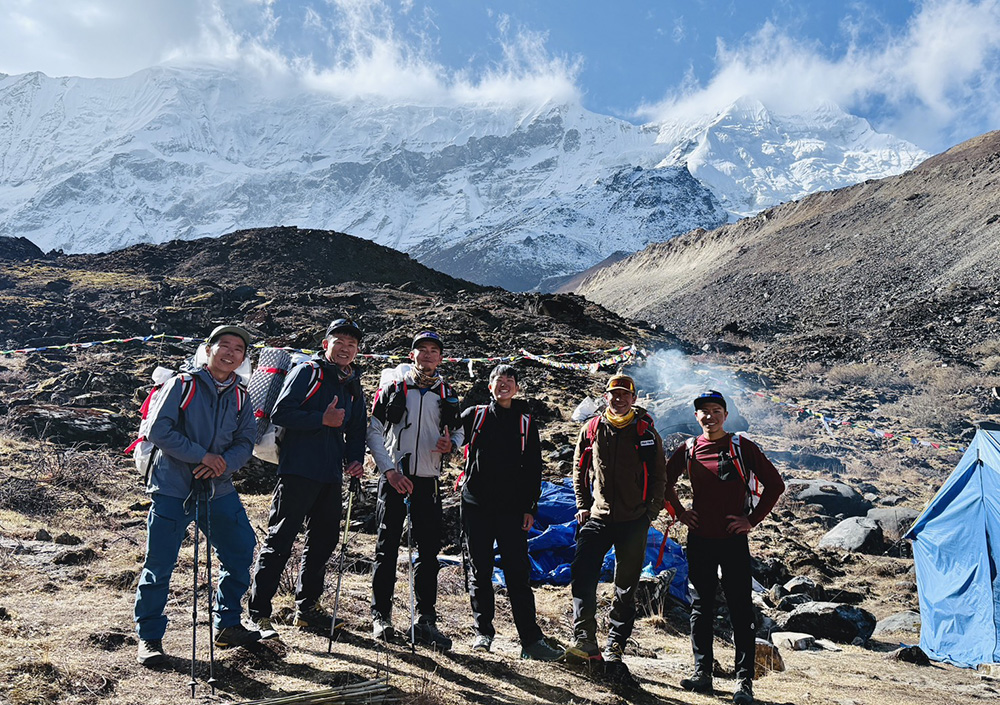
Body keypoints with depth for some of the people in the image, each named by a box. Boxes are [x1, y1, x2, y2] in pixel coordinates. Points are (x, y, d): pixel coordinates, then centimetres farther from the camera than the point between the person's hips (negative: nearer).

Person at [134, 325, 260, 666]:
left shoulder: (240, 398, 9)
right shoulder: (182, 385, -5)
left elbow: (245, 442, 5)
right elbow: (158, 430, -14)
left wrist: (224, 463, -16)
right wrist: (203, 456, -18)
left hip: (218, 490, 5)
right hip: (173, 488, -5)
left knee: (240, 550, 8)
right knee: (159, 564, -1)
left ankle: (227, 625, 25)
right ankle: (148, 637, 17)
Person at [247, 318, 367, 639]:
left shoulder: (353, 385, 16)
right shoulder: (307, 372, -3)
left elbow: (357, 429, 23)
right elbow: (280, 413, -12)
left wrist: (355, 459, 6)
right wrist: (323, 419, -18)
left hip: (331, 476, 7)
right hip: (298, 471, -7)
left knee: (323, 540, 14)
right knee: (279, 541, -4)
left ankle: (307, 607, 27)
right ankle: (258, 613, 3)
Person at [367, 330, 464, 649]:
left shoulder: (447, 396, 11)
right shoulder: (392, 389, 3)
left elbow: (459, 434, 19)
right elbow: (374, 432, 0)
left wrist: (451, 445, -6)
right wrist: (389, 470, -10)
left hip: (428, 481, 2)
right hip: (393, 479, -2)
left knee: (429, 551, 2)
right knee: (387, 548, 3)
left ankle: (425, 620, 9)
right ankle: (381, 615, 15)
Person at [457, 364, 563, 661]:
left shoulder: (526, 423, 9)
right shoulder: (474, 416, 7)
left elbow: (533, 469, 9)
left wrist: (531, 507, 2)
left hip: (512, 508, 0)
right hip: (476, 505, 0)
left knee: (518, 572, -2)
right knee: (480, 571, 6)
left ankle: (531, 640, 1)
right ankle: (483, 632, 18)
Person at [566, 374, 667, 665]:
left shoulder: (646, 433, 0)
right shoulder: (591, 429, 4)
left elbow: (659, 476, 5)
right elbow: (579, 470, 14)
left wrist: (650, 511, -4)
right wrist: (583, 506, 6)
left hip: (634, 521, -1)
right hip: (597, 518, 1)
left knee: (626, 587, 6)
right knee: (582, 577, -12)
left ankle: (615, 646, 17)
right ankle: (584, 640, -7)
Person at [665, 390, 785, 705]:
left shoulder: (742, 447, -3)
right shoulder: (688, 450, 5)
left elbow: (775, 484, 1)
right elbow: (665, 482, 20)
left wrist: (753, 519, -4)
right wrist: (680, 513, 9)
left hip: (733, 539, -3)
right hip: (699, 539, 3)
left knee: (740, 609, 0)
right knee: (700, 607, 9)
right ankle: (703, 673, 20)